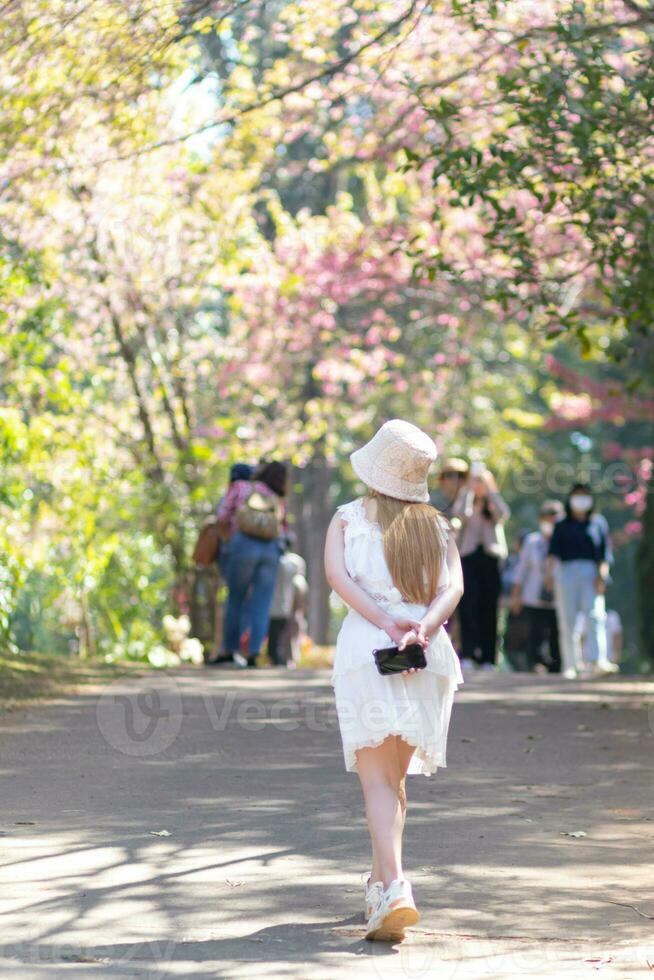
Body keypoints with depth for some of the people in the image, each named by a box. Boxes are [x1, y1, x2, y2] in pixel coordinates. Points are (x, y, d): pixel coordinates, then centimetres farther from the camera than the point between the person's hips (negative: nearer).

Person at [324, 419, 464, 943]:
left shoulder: (349, 517, 7)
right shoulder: (437, 527, 15)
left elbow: (336, 574, -9)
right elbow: (453, 587, -2)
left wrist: (387, 623, -15)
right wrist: (422, 628, -15)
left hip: (366, 649, -3)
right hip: (428, 656, 3)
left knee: (377, 779, -8)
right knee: (397, 777, 18)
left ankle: (395, 888, -27)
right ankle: (380, 883, 28)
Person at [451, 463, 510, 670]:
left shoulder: (493, 505, 14)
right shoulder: (465, 500, 12)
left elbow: (504, 514, -9)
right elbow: (459, 514, -11)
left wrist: (490, 489, -9)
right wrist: (468, 490, -10)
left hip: (490, 557, 1)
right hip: (468, 556, -1)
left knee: (489, 608, 1)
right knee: (468, 603, -17)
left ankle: (487, 657, 4)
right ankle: (468, 652, -22)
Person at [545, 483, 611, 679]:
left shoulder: (598, 523, 18)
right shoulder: (562, 526, 18)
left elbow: (604, 553, 10)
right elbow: (553, 552, 4)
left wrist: (602, 575, -6)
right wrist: (549, 572, -13)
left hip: (591, 574, -1)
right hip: (566, 572, 1)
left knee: (594, 619, -17)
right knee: (568, 623, -4)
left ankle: (598, 662, -29)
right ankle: (571, 666, -2)